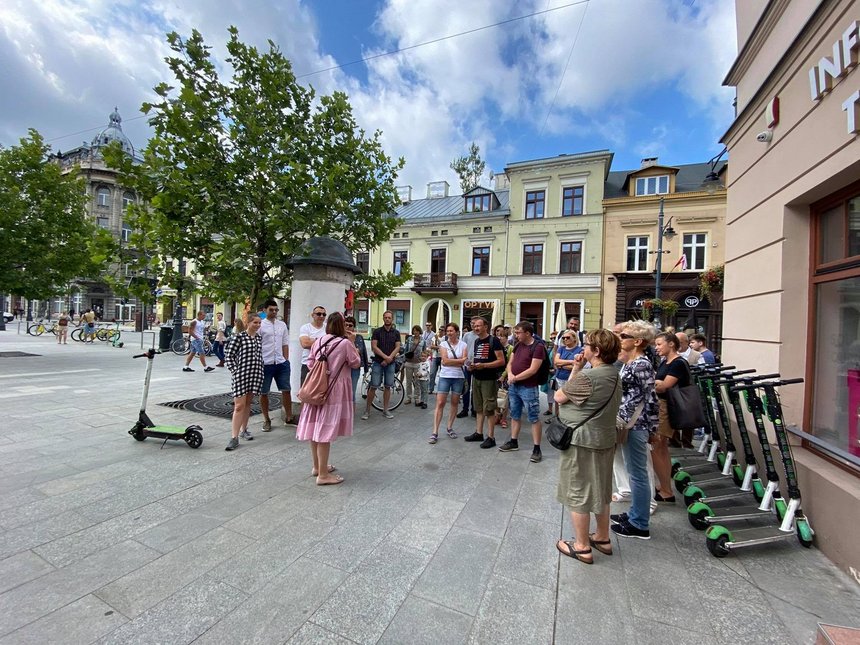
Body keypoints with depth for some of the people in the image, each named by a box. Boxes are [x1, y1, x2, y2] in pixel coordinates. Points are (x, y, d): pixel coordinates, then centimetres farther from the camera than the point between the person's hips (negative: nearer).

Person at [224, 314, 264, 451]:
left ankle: (244, 429, 29)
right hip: (241, 374, -5)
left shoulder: (258, 338, 10)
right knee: (239, 405, -6)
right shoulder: (239, 337, -7)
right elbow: (228, 355, -7)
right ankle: (234, 437, -1)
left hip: (255, 375, 5)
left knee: (248, 403, 15)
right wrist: (234, 371, -10)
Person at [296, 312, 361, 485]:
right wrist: (353, 343, 2)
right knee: (326, 430, -2)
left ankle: (316, 466, 31)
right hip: (334, 390, -7)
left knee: (316, 427, 15)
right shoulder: (345, 343, -14)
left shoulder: (318, 341, 3)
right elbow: (356, 363, -2)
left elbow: (310, 364, 10)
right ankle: (323, 475, 8)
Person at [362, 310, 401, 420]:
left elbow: (397, 347, 1)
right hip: (378, 362, -2)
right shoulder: (377, 331, 1)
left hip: (390, 363, 2)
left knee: (387, 386, 6)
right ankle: (367, 410, 7)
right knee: (373, 386, -4)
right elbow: (374, 347, -7)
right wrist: (385, 356, -15)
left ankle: (385, 410, 16)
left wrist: (389, 359, -12)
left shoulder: (396, 333, 7)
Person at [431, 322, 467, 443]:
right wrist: (460, 360, -11)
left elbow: (463, 362, -7)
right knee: (440, 403, -5)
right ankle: (435, 432, -1)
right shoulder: (443, 344, -1)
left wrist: (450, 361, -15)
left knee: (455, 403, 10)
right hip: (445, 376, -2)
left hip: (458, 377, 2)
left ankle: (449, 428, 26)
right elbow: (445, 361, -13)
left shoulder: (463, 345, 2)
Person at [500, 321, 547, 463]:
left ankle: (537, 448, 9)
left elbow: (533, 370, -19)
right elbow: (510, 363, 13)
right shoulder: (518, 345, 8)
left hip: (528, 388, -7)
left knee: (534, 418, 1)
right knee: (515, 415, 17)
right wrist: (510, 374, -8)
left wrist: (515, 378, -13)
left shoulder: (538, 347, -14)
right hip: (513, 386, 8)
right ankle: (513, 442, 31)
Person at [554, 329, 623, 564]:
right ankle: (602, 538, 38)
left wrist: (575, 370, -5)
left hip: (581, 441, -9)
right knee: (600, 491, 22)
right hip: (604, 439, 9)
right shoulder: (613, 374, 3)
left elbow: (558, 397, -12)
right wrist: (578, 370, 2)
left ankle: (581, 547, 20)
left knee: (578, 493, 6)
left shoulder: (587, 377, -25)